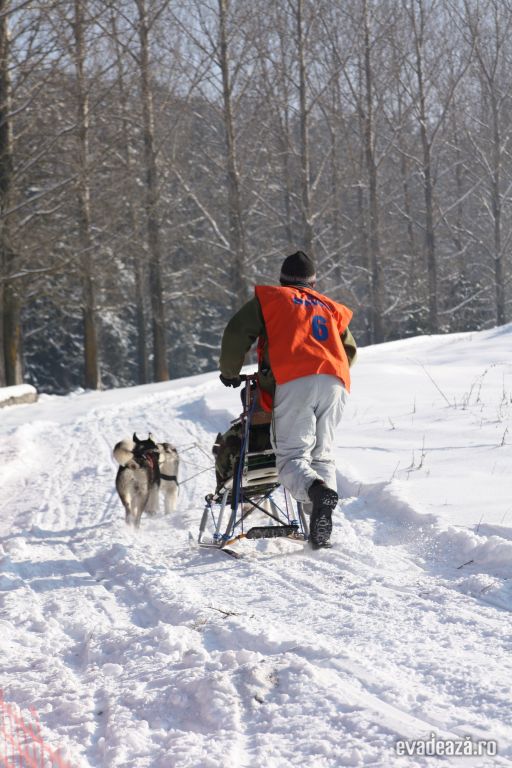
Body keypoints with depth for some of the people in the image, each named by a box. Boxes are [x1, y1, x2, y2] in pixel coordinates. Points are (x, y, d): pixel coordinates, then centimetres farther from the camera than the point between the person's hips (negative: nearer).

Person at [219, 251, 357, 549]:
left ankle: (317, 491, -40)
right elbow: (350, 351, 29)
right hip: (335, 384, 4)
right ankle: (322, 530, -9)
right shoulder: (331, 308, 31)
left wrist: (230, 373, 24)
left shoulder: (269, 299, 20)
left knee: (292, 456, -7)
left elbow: (236, 334, 11)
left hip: (294, 382, -4)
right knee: (322, 455, 9)